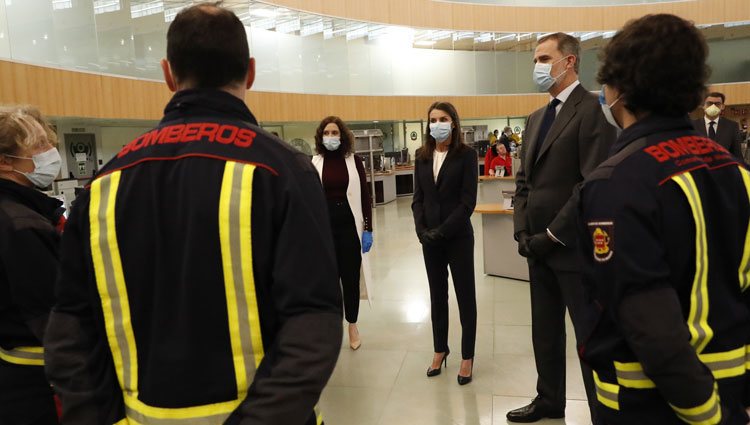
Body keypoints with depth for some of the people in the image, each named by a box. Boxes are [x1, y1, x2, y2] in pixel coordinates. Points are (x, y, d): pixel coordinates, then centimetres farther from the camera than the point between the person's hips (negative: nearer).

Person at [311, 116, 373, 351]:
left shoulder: (354, 161, -1)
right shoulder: (314, 163, -1)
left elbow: (365, 196, 1)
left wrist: (368, 229, -2)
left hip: (350, 227, 0)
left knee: (351, 277, 8)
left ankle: (352, 324, 27)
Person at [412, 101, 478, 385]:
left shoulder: (466, 155, -6)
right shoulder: (422, 156, 7)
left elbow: (468, 201, -11)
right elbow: (418, 198, 6)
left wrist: (442, 231, -16)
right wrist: (422, 230, -8)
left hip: (458, 236, -4)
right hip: (430, 237, 4)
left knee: (465, 295, 6)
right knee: (437, 295, 14)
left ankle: (467, 357, 19)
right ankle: (440, 350, 29)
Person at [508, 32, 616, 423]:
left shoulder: (592, 109, -10)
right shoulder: (536, 118, 16)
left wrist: (552, 236, -16)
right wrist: (523, 231, 2)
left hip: (574, 247, -8)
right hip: (539, 246, 8)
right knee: (545, 332, 18)